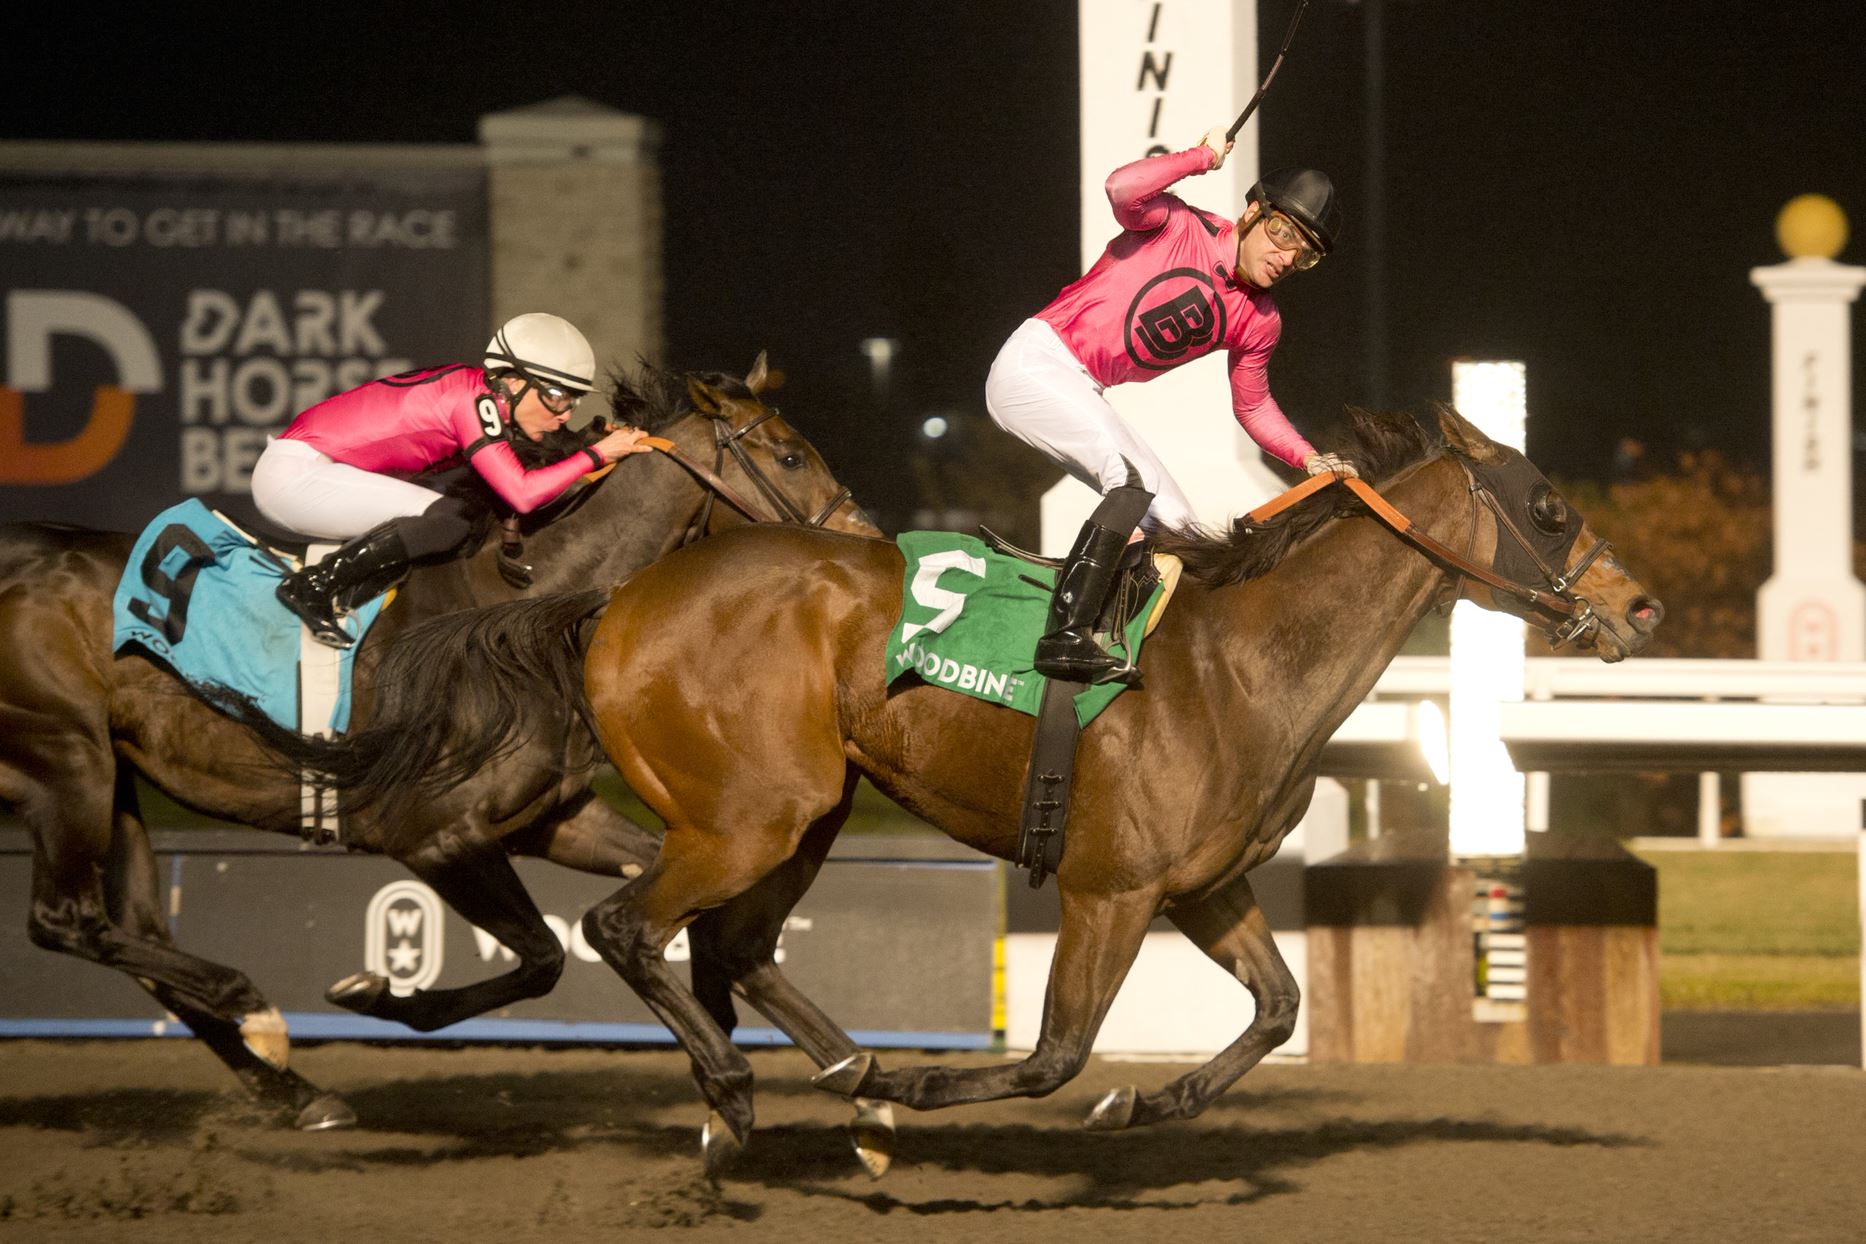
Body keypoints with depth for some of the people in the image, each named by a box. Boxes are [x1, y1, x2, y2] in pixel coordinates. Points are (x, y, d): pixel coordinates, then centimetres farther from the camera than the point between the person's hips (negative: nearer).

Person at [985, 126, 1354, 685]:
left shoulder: (1258, 323, 8)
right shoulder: (1183, 229, -10)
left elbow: (1252, 405, 20)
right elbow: (1124, 188, -30)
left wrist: (1309, 459, 6)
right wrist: (1204, 156, -17)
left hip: (1083, 395, 8)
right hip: (1036, 362, -8)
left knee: (1176, 526, 5)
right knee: (1138, 481, -28)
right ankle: (1066, 635, -36)